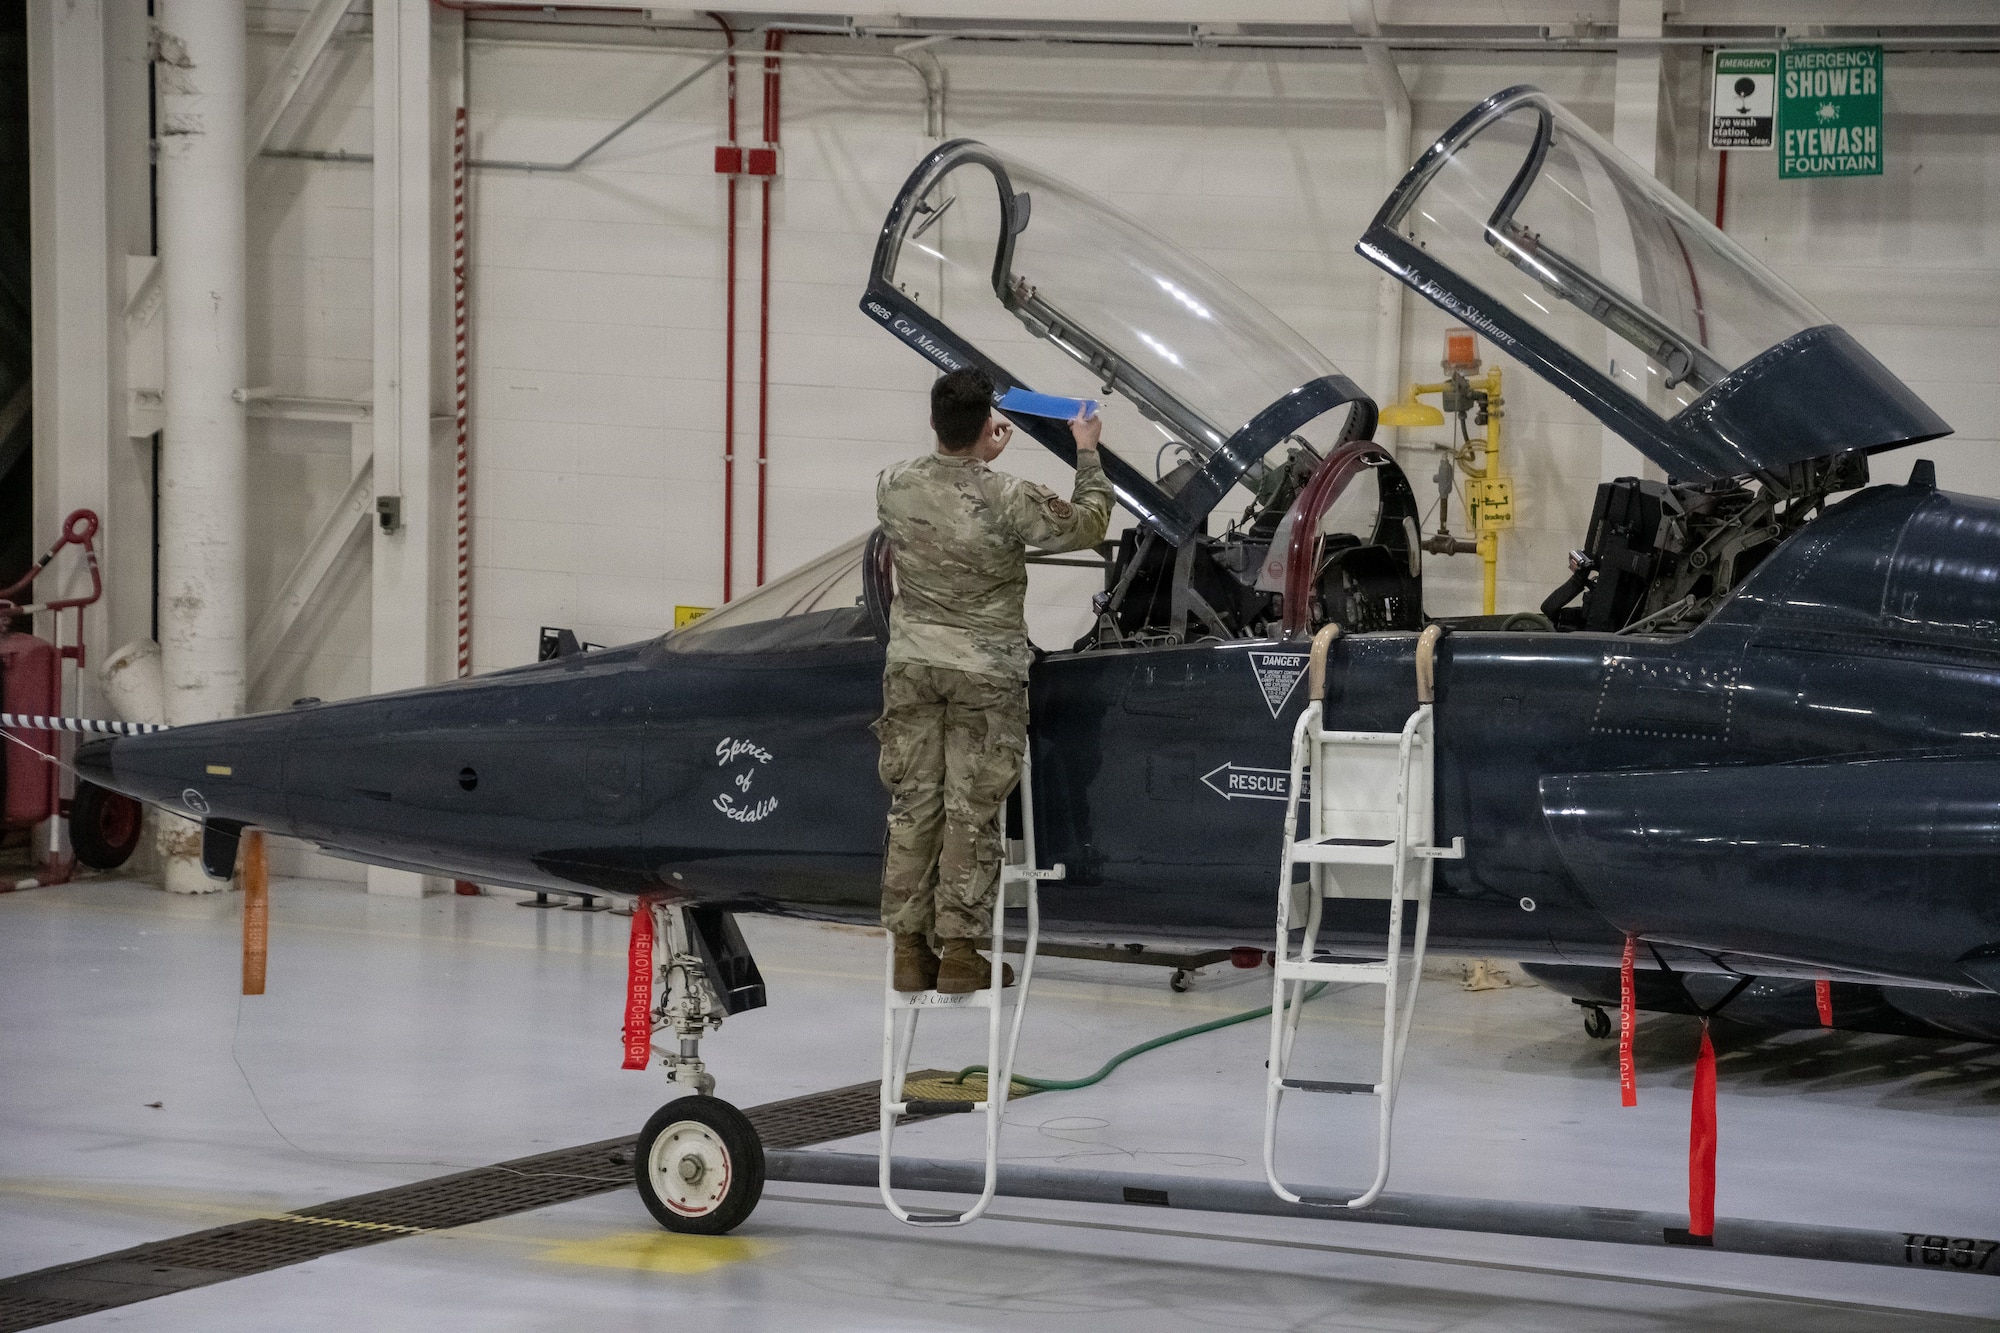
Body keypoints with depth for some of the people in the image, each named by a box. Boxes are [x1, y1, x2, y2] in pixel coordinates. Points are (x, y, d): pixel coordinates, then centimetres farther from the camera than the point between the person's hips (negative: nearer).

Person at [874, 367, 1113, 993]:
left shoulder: (893, 487, -5)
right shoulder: (1007, 501, -19)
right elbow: (1088, 522, -3)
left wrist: (979, 458, 27)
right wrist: (1087, 452, 11)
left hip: (912, 665, 4)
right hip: (985, 675, -4)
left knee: (912, 807, 10)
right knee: (972, 813, 2)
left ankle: (910, 949, 14)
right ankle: (960, 954, 5)